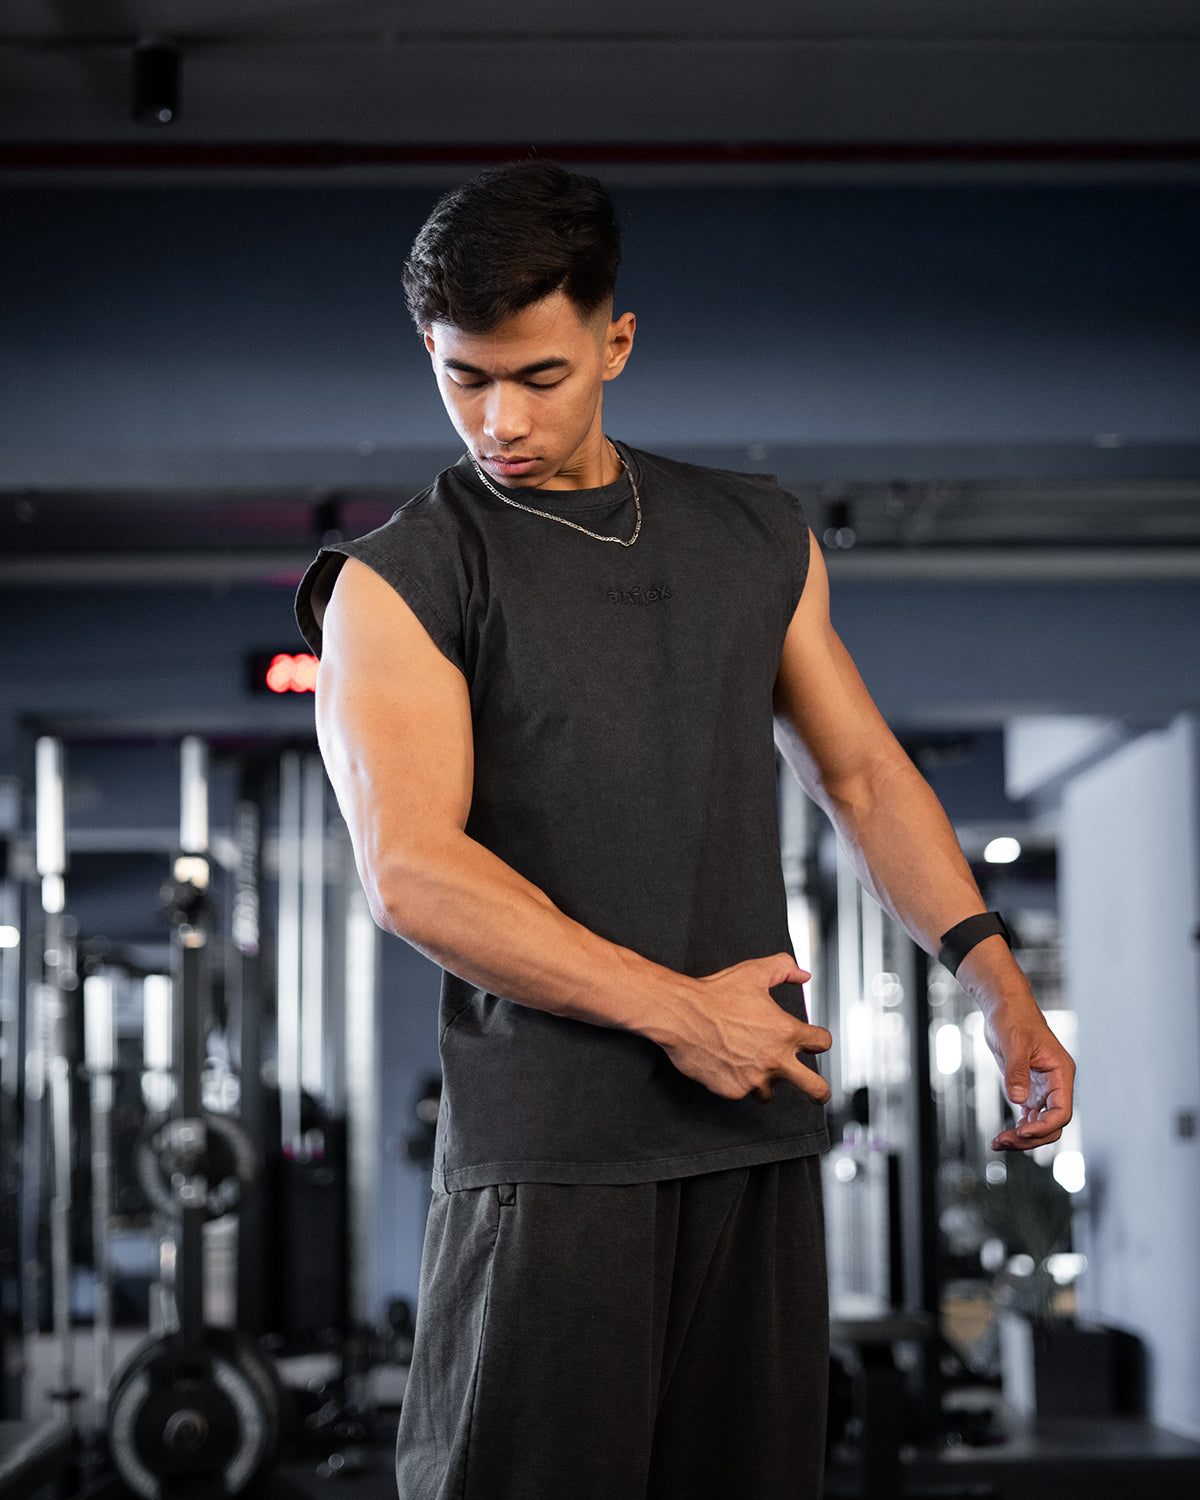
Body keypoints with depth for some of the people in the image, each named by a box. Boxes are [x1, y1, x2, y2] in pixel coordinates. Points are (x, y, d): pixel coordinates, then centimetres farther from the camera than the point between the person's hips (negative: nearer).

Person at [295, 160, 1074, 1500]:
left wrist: (999, 987, 8)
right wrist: (678, 1010, -14)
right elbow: (412, 872, -13)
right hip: (545, 1148, -4)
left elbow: (865, 776, 20)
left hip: (760, 1124, 5)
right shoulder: (398, 580, -2)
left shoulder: (759, 539, 14)